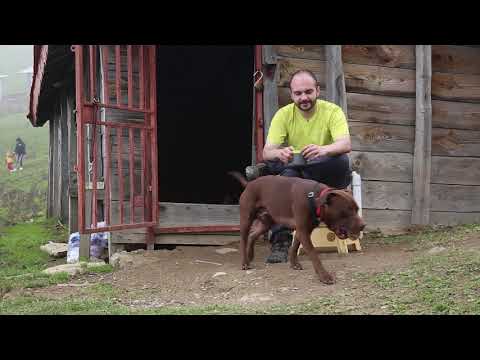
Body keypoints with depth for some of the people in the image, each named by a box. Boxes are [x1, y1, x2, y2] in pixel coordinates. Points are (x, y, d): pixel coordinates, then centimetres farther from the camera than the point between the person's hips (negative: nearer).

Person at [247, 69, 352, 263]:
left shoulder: (332, 111, -9)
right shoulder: (284, 114, -4)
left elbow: (346, 144, -26)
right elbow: (267, 151, -14)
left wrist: (323, 150, -49)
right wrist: (280, 153, -40)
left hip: (328, 176, -1)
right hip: (295, 171, 1)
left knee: (341, 160, -34)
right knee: (287, 175, -34)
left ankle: (266, 171, -29)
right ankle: (280, 241, -34)